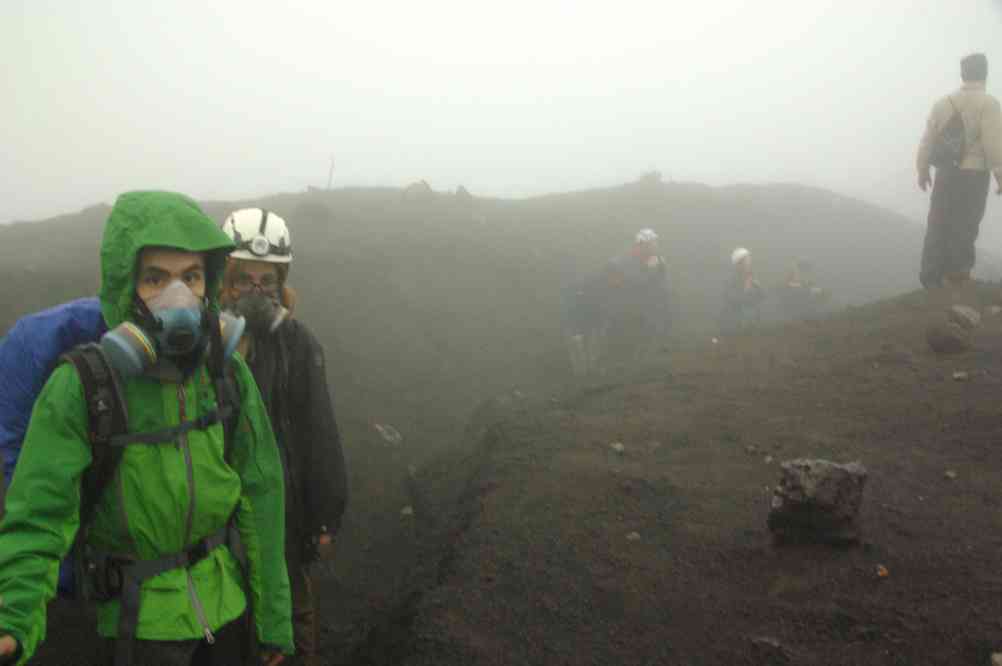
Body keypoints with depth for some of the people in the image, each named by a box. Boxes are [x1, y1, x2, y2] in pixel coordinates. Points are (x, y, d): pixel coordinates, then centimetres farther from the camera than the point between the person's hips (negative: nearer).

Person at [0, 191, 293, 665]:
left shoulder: (228, 375, -9)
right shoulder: (78, 388, -20)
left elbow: (258, 496, -3)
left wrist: (274, 615, 2)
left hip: (223, 603, 4)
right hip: (143, 620, -3)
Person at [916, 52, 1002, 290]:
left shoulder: (944, 102, 4)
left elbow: (927, 140, 5)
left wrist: (923, 170, 15)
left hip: (946, 173, 4)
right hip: (973, 175, -4)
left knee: (938, 225, 10)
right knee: (964, 227, 6)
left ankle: (931, 275, 12)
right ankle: (956, 274, 13)